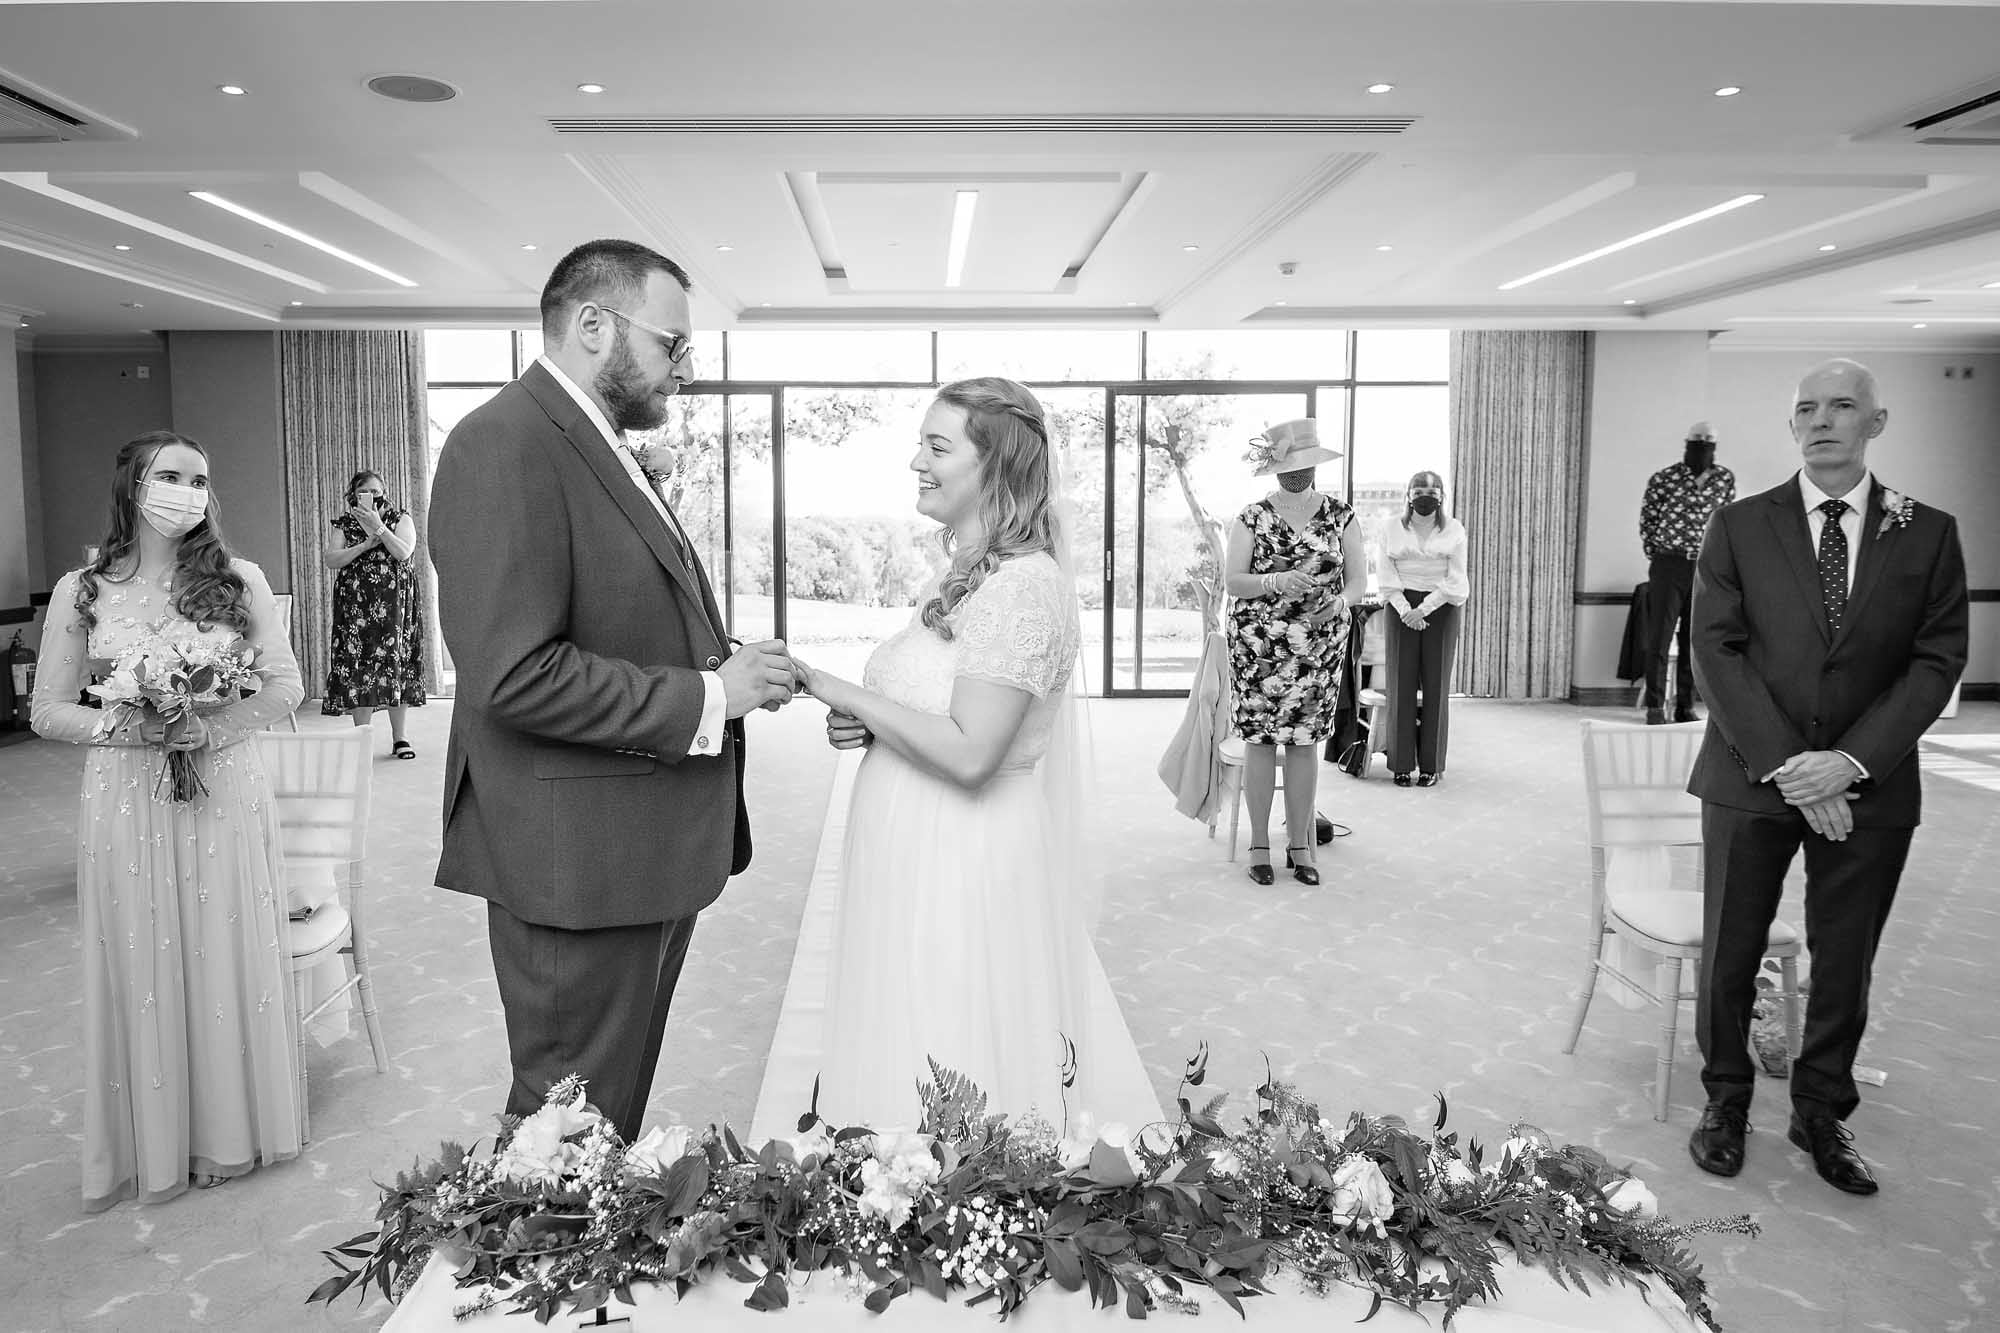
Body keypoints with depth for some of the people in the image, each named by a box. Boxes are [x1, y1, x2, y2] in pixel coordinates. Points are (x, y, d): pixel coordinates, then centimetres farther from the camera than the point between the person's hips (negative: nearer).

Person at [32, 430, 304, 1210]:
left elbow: (285, 684, 1)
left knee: (227, 959, 7)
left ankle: (229, 1133, 25)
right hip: (126, 805, 0)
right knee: (142, 968, 7)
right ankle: (154, 1145, 24)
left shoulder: (238, 580, 1)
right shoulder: (81, 592, 0)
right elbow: (49, 711, 2)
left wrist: (213, 728, -15)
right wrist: (127, 728, -15)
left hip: (225, 798, 0)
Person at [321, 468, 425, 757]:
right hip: (355, 603, 1)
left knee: (396, 662, -2)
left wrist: (379, 528, -16)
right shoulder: (345, 524, 12)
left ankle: (399, 737, 6)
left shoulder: (400, 519, 8)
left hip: (394, 602, -1)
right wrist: (367, 543, -11)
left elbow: (403, 552, -9)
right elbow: (330, 560, -3)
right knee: (357, 664, -5)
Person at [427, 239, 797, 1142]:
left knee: (614, 1122, 22)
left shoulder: (600, 448, 16)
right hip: (578, 863, -10)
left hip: (649, 856, 10)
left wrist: (733, 671, 4)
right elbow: (515, 674, -25)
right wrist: (707, 696, -18)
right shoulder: (506, 444, -16)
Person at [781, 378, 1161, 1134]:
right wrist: (863, 724, 0)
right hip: (922, 851, 9)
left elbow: (969, 754, -24)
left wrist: (846, 694, -15)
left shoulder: (1022, 587, -19)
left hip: (968, 864, -9)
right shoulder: (971, 574, 10)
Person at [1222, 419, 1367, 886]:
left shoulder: (1340, 516, 5)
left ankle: (1299, 843, 14)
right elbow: (1231, 582, -7)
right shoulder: (1251, 519, 1)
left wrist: (1339, 601, -18)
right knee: (1260, 737, 0)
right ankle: (1259, 843, 11)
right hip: (1258, 642, -1)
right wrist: (1277, 582, -24)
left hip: (1320, 645, 1)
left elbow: (1359, 580, 4)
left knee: (1306, 739, 3)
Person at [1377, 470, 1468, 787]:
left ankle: (1430, 765, 6)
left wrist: (1424, 608, -11)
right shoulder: (1392, 531, 8)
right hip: (1401, 609, 0)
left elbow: (1455, 580, 0)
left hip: (1440, 609, 0)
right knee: (1402, 684, -2)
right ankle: (1402, 764, 4)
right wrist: (1405, 610, -13)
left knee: (1436, 685, 0)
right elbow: (1387, 577, 2)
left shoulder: (1454, 531, 7)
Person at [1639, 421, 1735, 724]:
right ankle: (1655, 706, 3)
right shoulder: (1662, 480, -4)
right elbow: (1647, 523, 4)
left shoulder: (1725, 479, 5)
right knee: (1659, 637, -3)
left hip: (1705, 568, 3)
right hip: (1667, 566, -3)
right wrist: (1657, 557, 3)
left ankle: (1685, 707, 13)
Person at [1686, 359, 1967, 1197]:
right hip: (1751, 778, -1)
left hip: (1869, 788, 1)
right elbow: (1716, 653, -6)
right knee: (1729, 954, 8)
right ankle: (1725, 1103, 26)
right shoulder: (1741, 527, 0)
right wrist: (1784, 764, -15)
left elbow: (1937, 660, -2)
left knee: (1844, 963, 11)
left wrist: (1852, 762, -15)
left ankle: (1822, 1114, 30)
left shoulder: (1928, 534, 3)